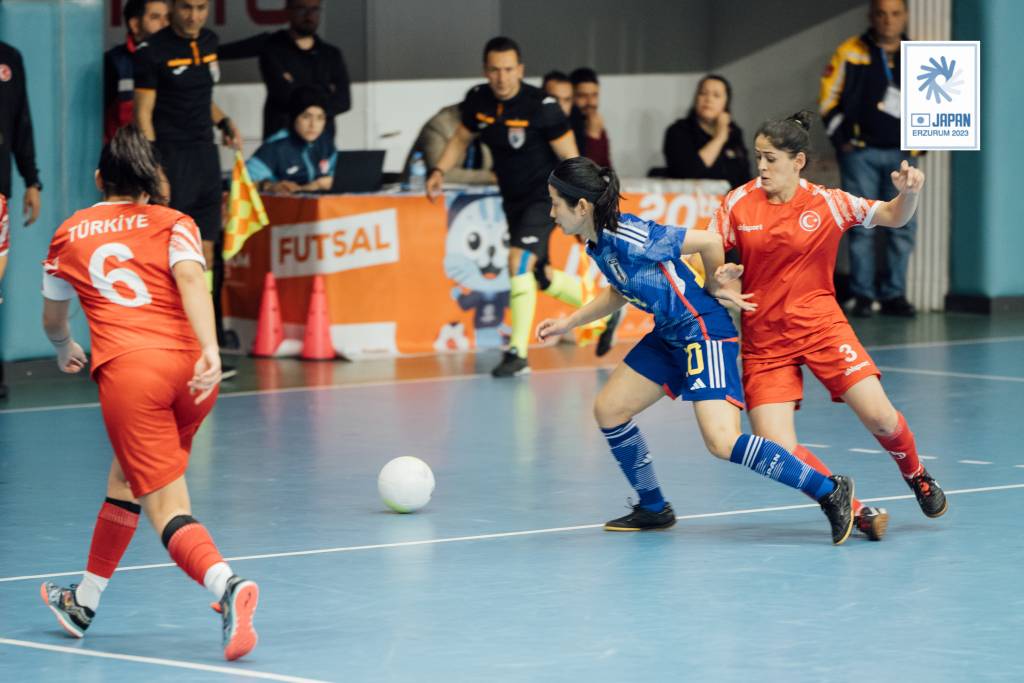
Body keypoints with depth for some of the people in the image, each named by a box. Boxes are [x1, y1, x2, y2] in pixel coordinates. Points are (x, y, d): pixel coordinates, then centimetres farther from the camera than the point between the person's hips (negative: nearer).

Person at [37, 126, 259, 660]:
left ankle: (226, 586, -38)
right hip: (189, 365, 3)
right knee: (126, 480, 24)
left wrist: (66, 350, 56)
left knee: (167, 508, -10)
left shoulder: (68, 235, 21)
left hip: (127, 370, -2)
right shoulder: (173, 224, 16)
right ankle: (84, 602, 38)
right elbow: (191, 281, -6)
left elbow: (53, 319, 35)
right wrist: (209, 350, -18)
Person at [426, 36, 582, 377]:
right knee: (539, 275, 17)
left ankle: (518, 353, -18)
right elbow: (461, 138, 14)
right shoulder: (478, 100, -6)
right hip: (513, 200, 7)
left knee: (519, 262, -23)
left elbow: (570, 159, -15)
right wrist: (440, 171, -3)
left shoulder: (540, 106, -22)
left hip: (544, 196, -7)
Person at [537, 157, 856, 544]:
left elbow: (709, 241, -18)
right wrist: (569, 323, 21)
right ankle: (653, 509, 26)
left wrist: (715, 287, -1)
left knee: (722, 442, -20)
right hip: (669, 335, 10)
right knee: (608, 410, 11)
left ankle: (830, 491, -15)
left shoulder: (626, 236, -23)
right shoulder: (596, 243, 5)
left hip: (704, 330, -10)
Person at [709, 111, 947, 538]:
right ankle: (851, 507, 7)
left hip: (821, 327, -1)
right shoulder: (738, 203, -4)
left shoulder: (826, 203, -5)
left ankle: (915, 475, 21)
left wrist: (908, 192, -19)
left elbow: (895, 217, 2)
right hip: (764, 340, 1)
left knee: (881, 418, -13)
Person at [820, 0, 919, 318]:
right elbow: (828, 98, 1)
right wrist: (841, 138, -3)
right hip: (860, 152, -3)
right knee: (862, 226, -2)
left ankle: (894, 294, 8)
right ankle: (863, 295, 3)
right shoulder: (850, 53, -1)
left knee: (903, 225, 0)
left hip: (901, 154, 3)